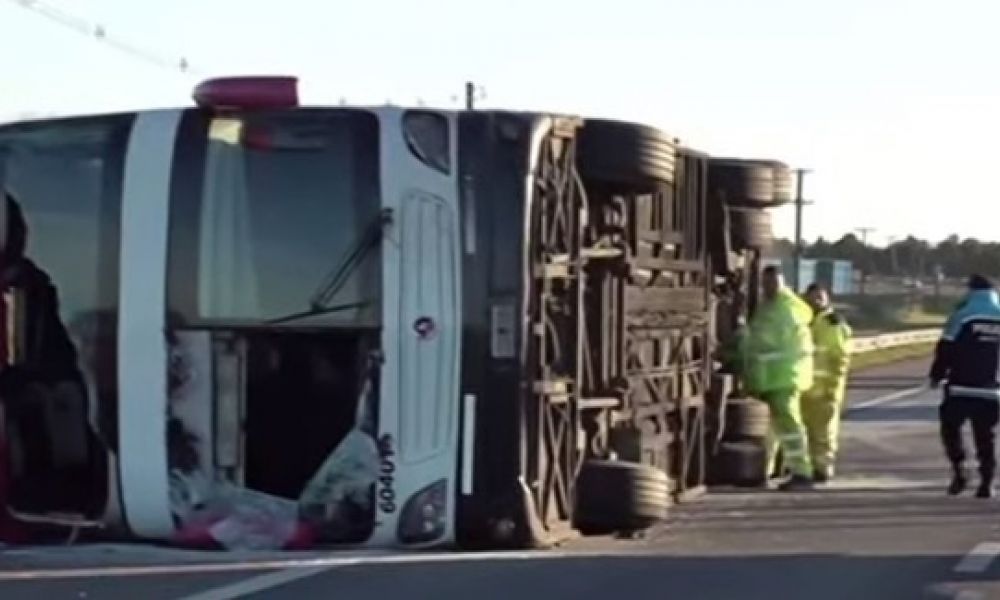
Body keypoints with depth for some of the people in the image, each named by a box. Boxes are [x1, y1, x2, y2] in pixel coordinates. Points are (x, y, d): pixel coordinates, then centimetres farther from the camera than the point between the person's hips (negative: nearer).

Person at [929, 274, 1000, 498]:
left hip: (961, 387, -3)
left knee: (951, 427, 12)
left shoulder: (962, 315, -7)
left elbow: (946, 350, -7)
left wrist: (937, 375, 6)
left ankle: (959, 471, -2)